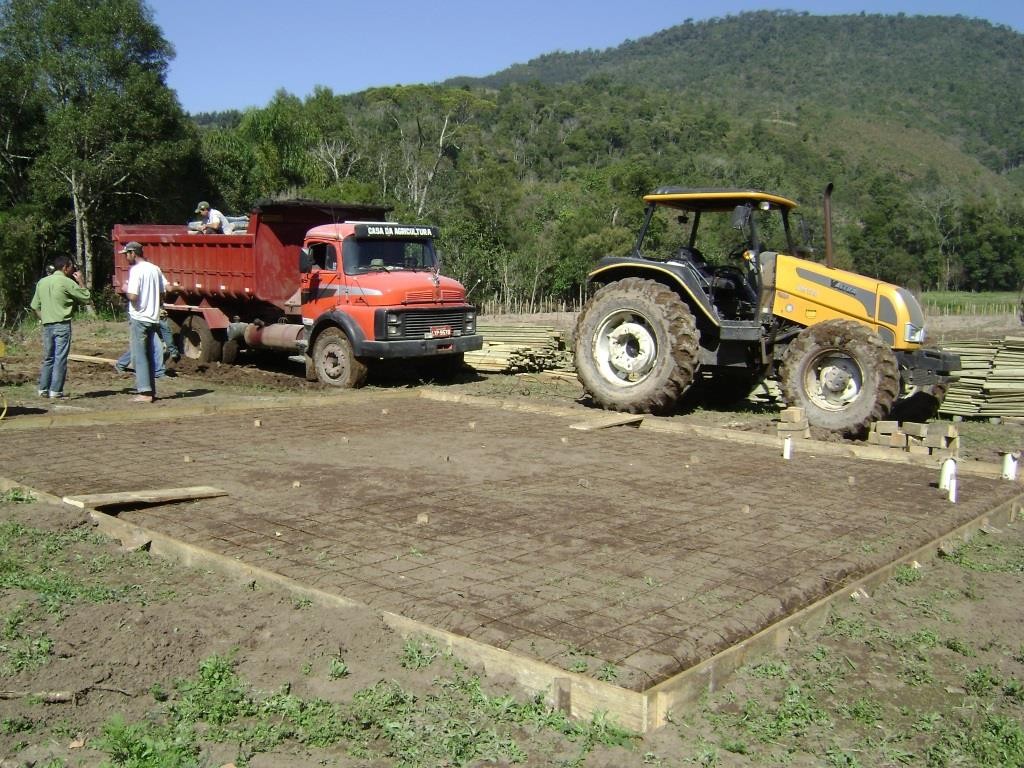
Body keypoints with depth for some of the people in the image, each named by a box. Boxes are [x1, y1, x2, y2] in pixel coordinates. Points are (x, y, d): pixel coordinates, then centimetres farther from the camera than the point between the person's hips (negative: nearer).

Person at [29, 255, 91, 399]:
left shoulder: (42, 282, 11)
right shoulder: (67, 282, -8)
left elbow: (35, 306, 12)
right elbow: (86, 297, -4)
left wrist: (44, 319, 17)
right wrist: (80, 281, 6)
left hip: (47, 325, 6)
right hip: (62, 325, -6)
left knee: (48, 358, 14)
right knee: (60, 359, -3)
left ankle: (43, 389, 14)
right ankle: (55, 391, -4)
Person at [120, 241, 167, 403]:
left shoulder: (135, 270, -14)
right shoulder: (155, 269, 9)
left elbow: (133, 296, -21)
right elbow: (166, 288, 12)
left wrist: (126, 289, -1)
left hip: (139, 318, -7)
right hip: (153, 318, 7)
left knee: (139, 356, -4)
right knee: (149, 355, 14)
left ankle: (145, 392, -7)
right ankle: (151, 390, 16)